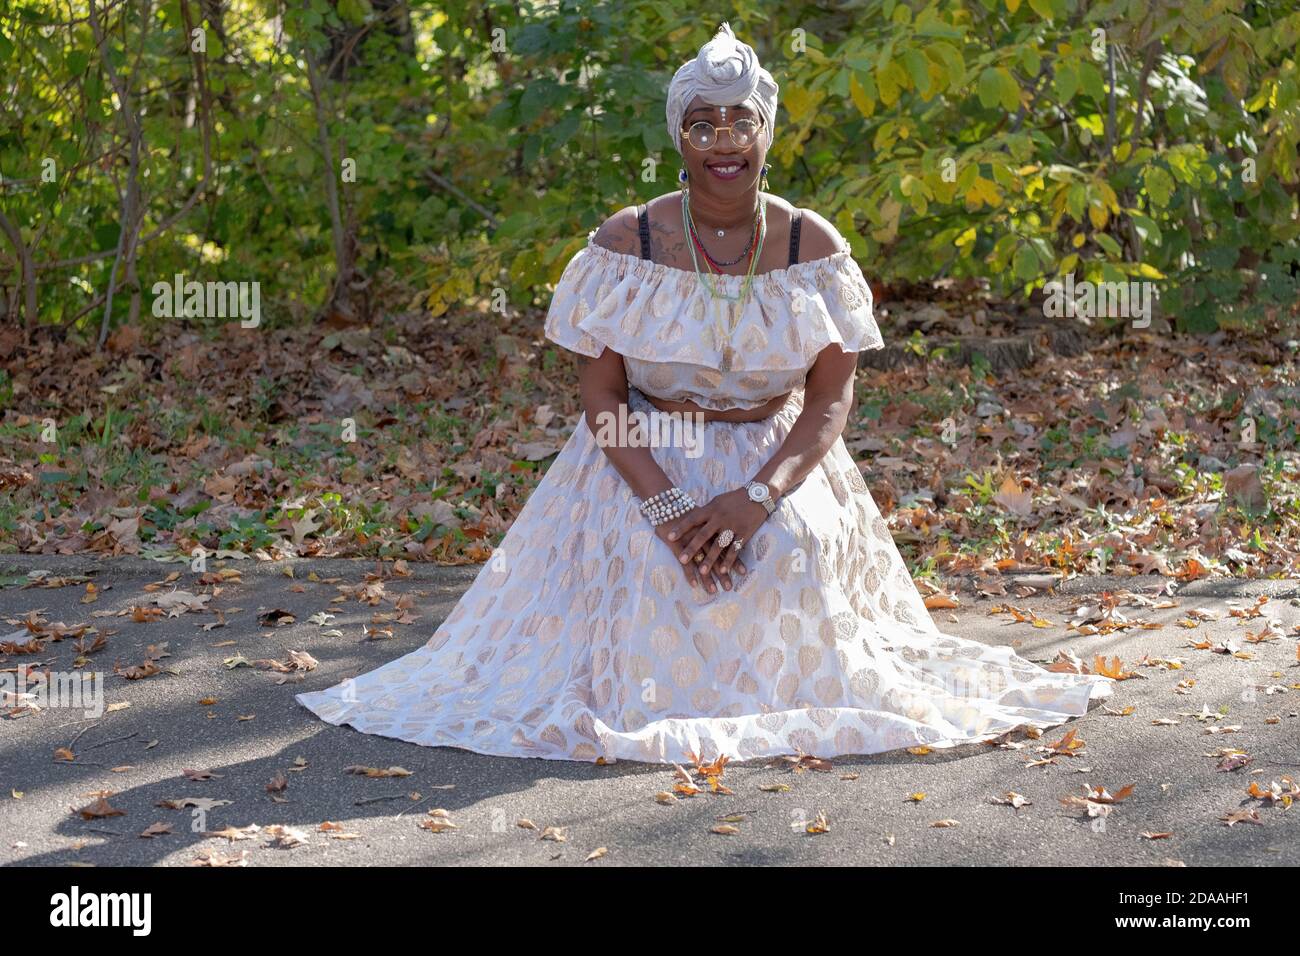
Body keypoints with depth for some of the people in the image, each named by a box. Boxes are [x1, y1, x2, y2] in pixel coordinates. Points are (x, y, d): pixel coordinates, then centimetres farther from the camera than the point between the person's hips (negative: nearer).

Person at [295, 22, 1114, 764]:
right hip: (647, 463, -1)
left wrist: (759, 496, -26)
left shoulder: (813, 246, -5)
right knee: (652, 557, -30)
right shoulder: (627, 243, -8)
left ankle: (780, 702, 1)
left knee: (797, 550, -29)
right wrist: (666, 501, -25)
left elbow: (832, 401, -8)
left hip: (776, 459, 1)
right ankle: (656, 701, 0)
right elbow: (600, 398, -8)